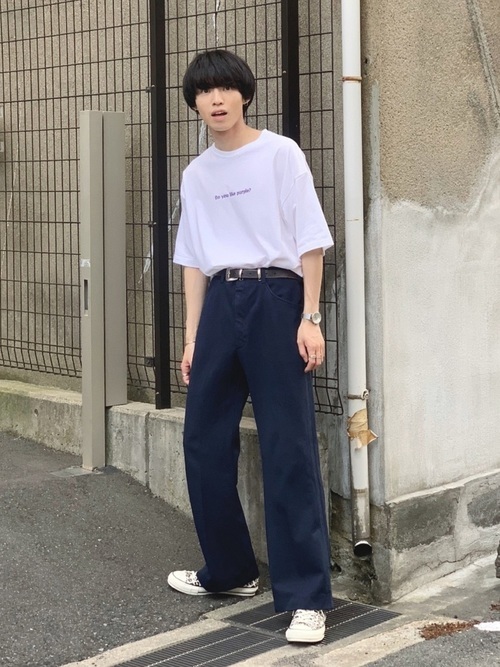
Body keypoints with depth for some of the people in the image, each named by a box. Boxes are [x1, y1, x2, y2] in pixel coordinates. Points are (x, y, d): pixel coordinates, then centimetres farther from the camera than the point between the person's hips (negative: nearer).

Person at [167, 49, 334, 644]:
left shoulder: (280, 154, -1)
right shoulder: (195, 176, 14)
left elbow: (311, 239, -4)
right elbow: (194, 262, 16)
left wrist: (310, 318, -11)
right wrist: (192, 337, 12)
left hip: (275, 297, -6)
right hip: (220, 303, 6)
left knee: (288, 449, -9)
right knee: (203, 442, 8)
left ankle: (306, 597, -7)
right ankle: (230, 571, 25)